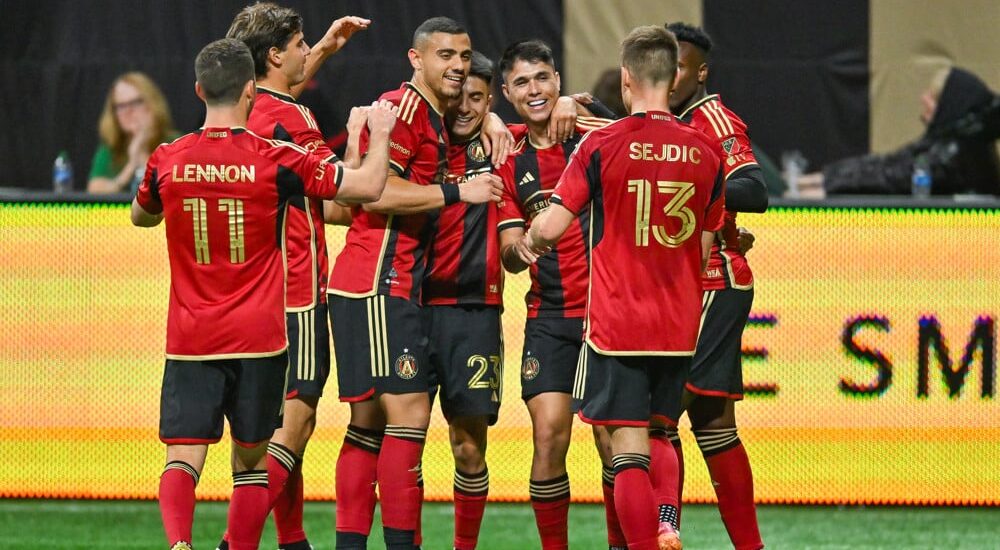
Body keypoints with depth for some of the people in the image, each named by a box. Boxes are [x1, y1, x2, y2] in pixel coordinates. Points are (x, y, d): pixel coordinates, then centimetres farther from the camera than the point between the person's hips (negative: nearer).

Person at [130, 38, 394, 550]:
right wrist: (380, 134, 13)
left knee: (182, 460, -5)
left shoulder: (167, 161, -1)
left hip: (190, 338, 1)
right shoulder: (275, 161, -8)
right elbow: (368, 186, -5)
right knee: (251, 461, 13)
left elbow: (141, 216, 22)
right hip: (259, 336, -1)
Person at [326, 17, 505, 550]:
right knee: (409, 412, -13)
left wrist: (489, 121, 19)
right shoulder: (403, 108, -11)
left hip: (398, 285, 10)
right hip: (378, 283, -10)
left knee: (370, 420, 11)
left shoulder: (434, 119, 18)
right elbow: (375, 190, -21)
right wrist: (456, 191, -18)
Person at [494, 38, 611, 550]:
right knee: (549, 437, -10)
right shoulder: (510, 161, 8)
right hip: (550, 316, 2)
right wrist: (518, 250, -19)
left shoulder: (595, 138, 0)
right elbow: (509, 257, 5)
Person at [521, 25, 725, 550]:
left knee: (629, 449, -3)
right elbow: (704, 248, 11)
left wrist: (530, 240, 13)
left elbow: (551, 227, -10)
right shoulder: (704, 151, 2)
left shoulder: (602, 144, -9)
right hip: (680, 328, 4)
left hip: (617, 324, -4)